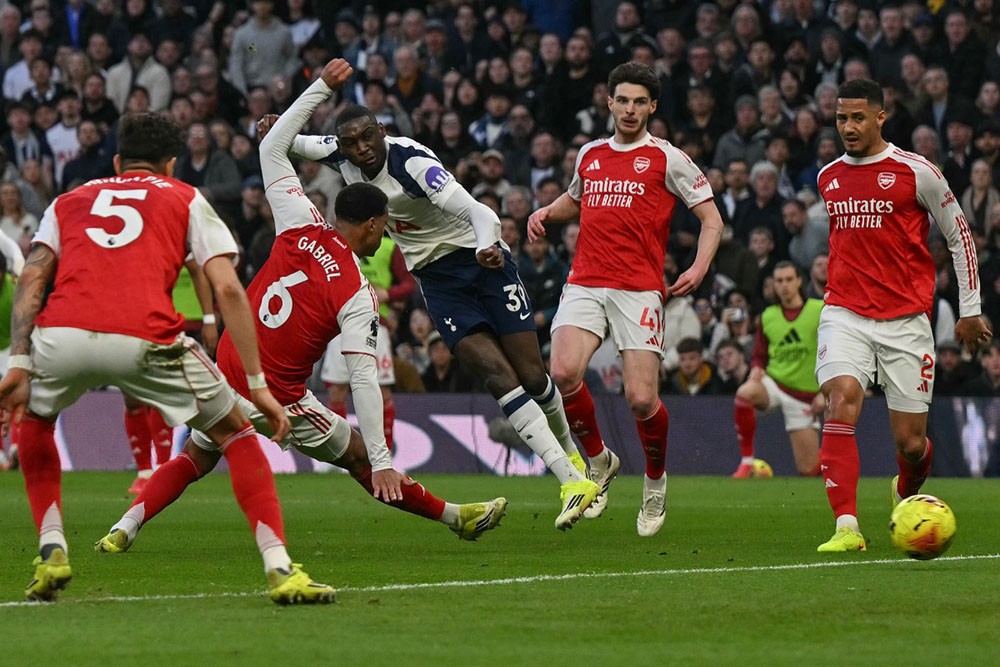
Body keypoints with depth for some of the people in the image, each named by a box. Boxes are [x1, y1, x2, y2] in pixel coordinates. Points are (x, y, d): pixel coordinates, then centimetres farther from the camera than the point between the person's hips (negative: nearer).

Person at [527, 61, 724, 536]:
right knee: (564, 372, -21)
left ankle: (656, 479, 18)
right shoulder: (590, 155, 16)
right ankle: (599, 461, 4)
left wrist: (699, 268, -10)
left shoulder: (667, 159, 3)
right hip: (585, 283, 3)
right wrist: (546, 212, 15)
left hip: (639, 290, -3)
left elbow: (712, 218, 5)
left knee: (641, 398, -12)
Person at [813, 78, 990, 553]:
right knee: (841, 403, -24)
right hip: (844, 316, 2)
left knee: (910, 442, 1)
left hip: (905, 319, -2)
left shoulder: (915, 172, -4)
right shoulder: (828, 177, 9)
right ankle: (846, 528, -28)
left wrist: (970, 311, 6)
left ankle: (907, 496, 37)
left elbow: (959, 236, 5)